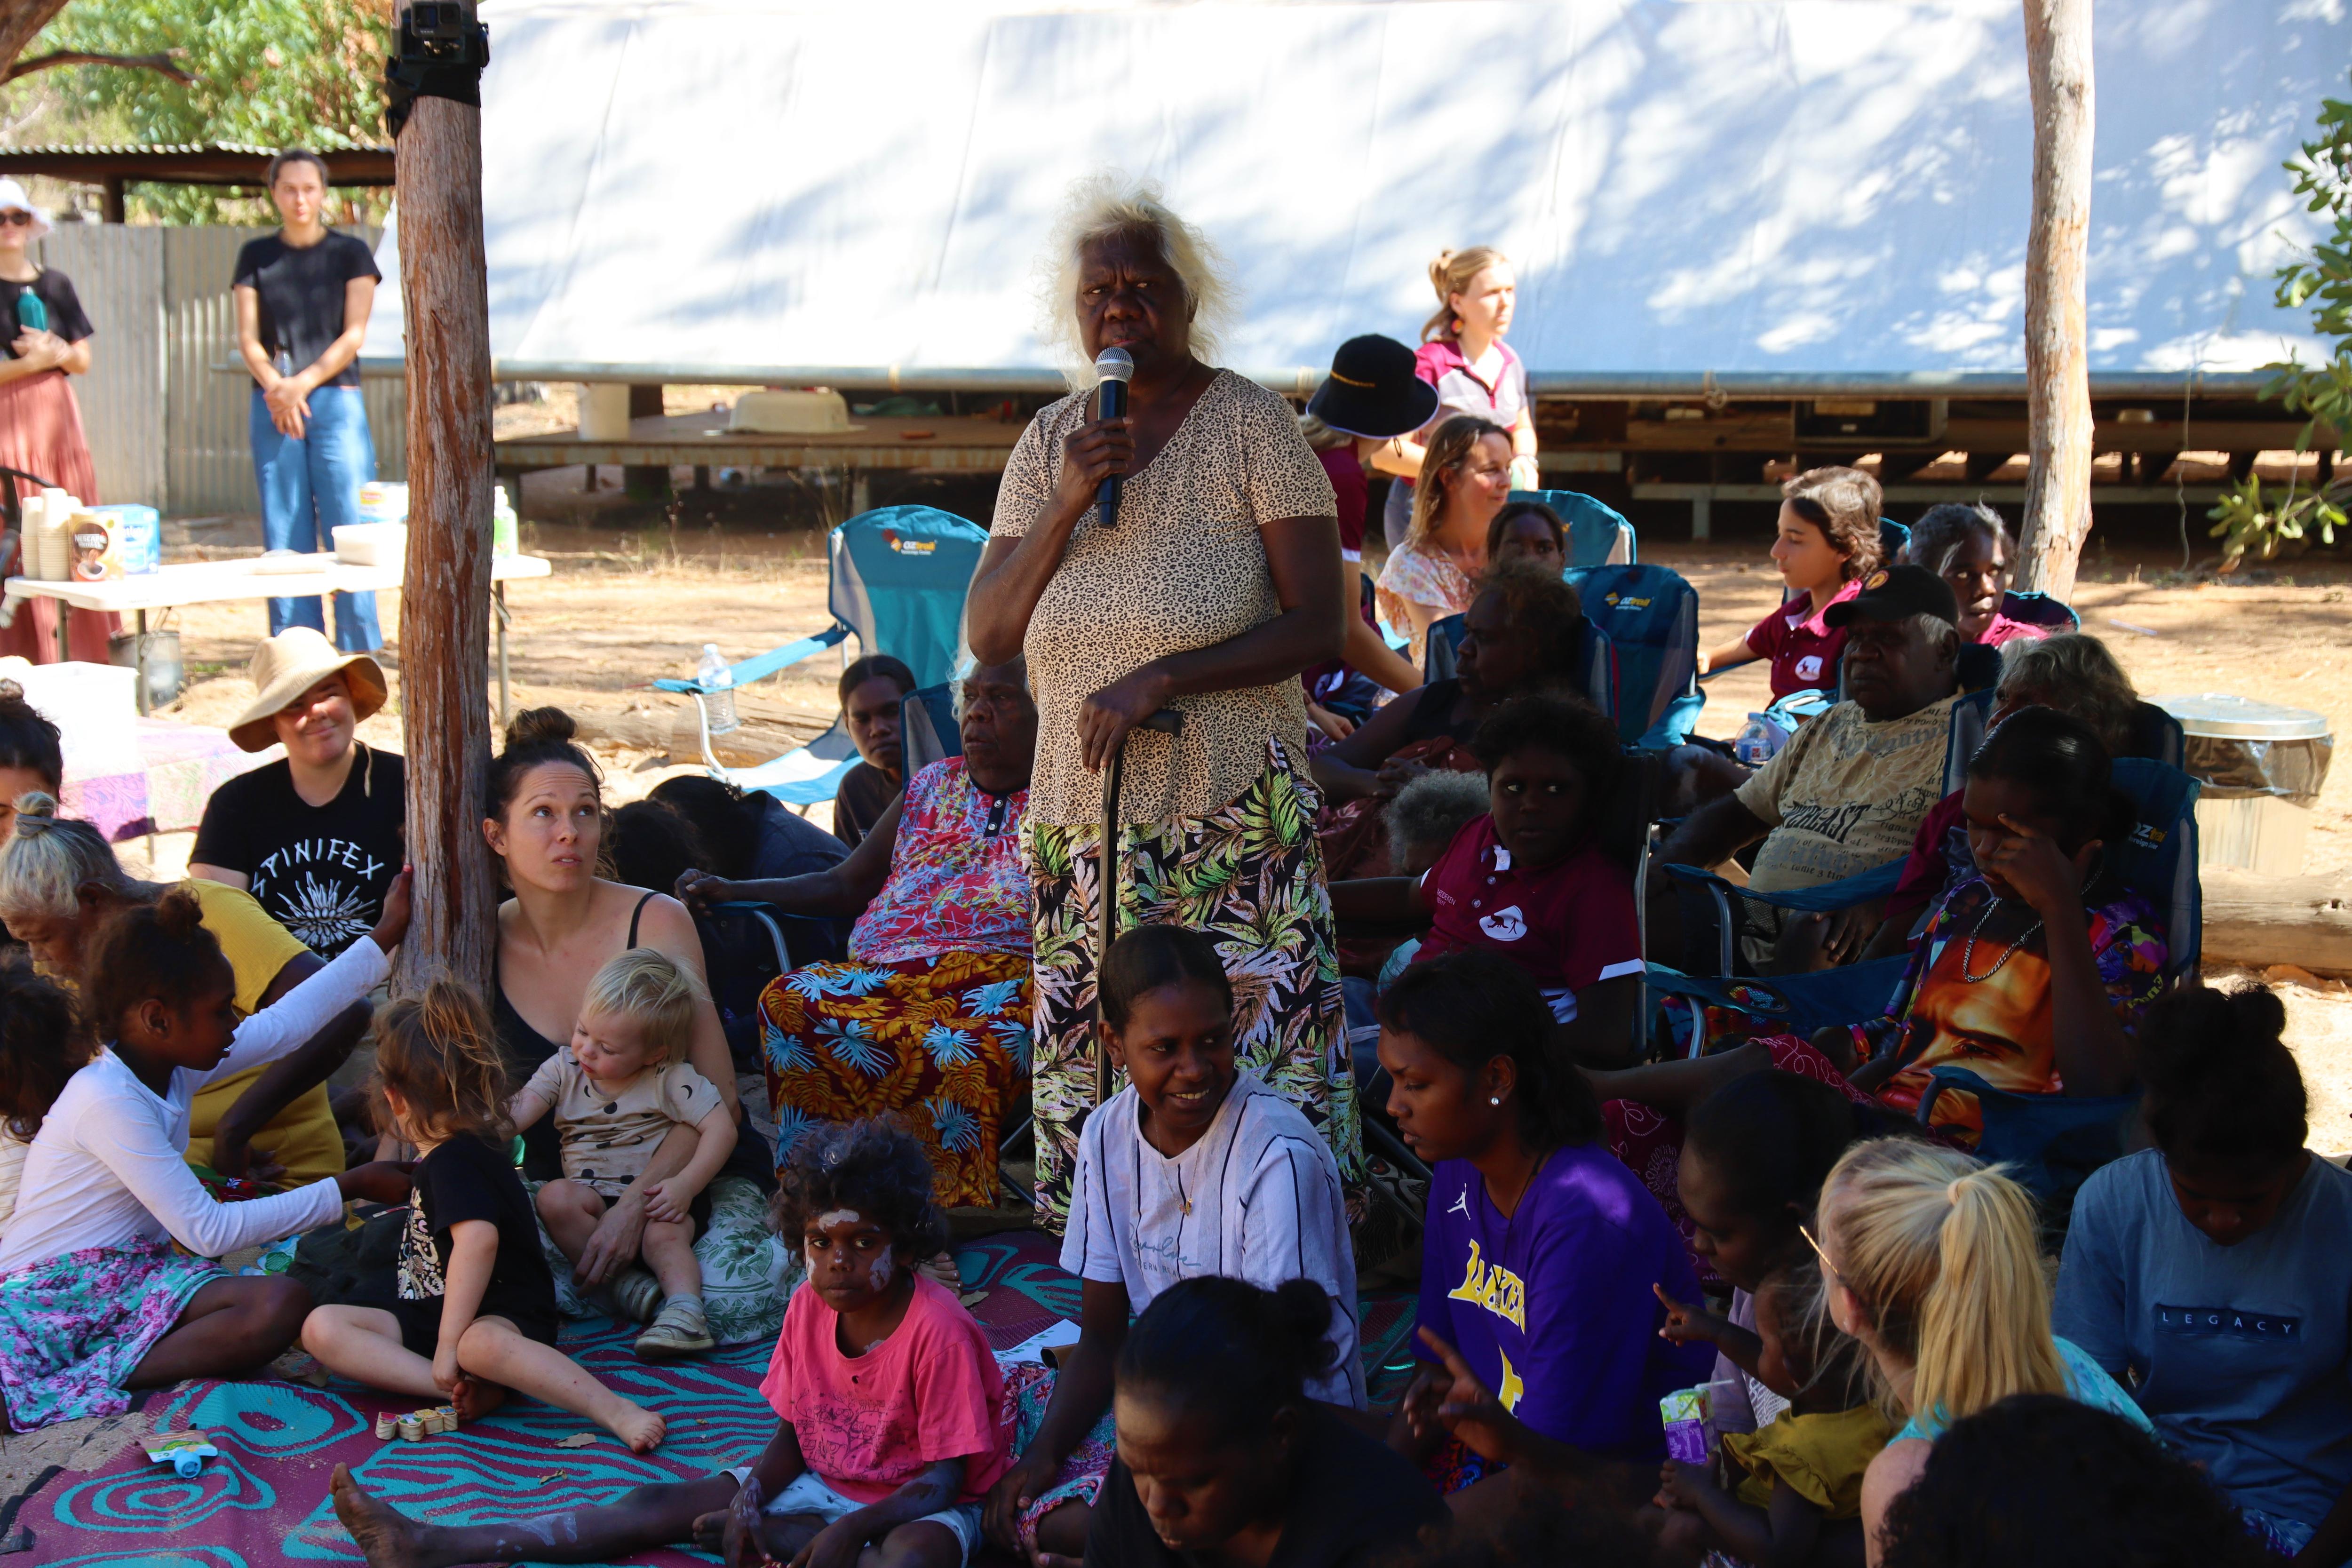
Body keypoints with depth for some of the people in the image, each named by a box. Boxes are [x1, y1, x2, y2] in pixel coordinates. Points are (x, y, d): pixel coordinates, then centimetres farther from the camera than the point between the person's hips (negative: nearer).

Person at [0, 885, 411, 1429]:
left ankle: (93, 1375, -20)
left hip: (132, 1281, 9)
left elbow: (285, 1023, 17)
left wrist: (385, 937, 22)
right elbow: (209, 1231, -19)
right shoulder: (108, 1102, -19)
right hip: (51, 1296, -9)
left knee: (283, 1304, -24)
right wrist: (348, 1189, -13)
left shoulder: (172, 1064, 5)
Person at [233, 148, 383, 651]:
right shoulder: (256, 256, 12)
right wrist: (275, 386, -12)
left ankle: (360, 658, -4)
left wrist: (304, 383, -12)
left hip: (337, 404, -2)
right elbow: (248, 338, 6)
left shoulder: (349, 253, 7)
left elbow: (354, 334, 0)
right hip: (273, 408, 2)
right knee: (284, 537, 0)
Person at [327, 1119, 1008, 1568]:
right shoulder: (810, 1307, -1)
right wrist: (750, 1493, -15)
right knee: (658, 1505, -6)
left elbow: (943, 1479, -21)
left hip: (914, 1503, -6)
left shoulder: (937, 1329, -21)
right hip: (820, 1482, 6)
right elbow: (792, 1435, 6)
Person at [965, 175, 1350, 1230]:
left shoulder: (1251, 425, -3)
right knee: (1089, 1067, 5)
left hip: (1233, 815, -4)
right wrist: (1065, 507, -8)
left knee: (1252, 1046, -6)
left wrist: (1161, 678, -17)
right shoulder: (1052, 441, 10)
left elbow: (1320, 628, -9)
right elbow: (987, 636, 6)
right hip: (1082, 815, 4)